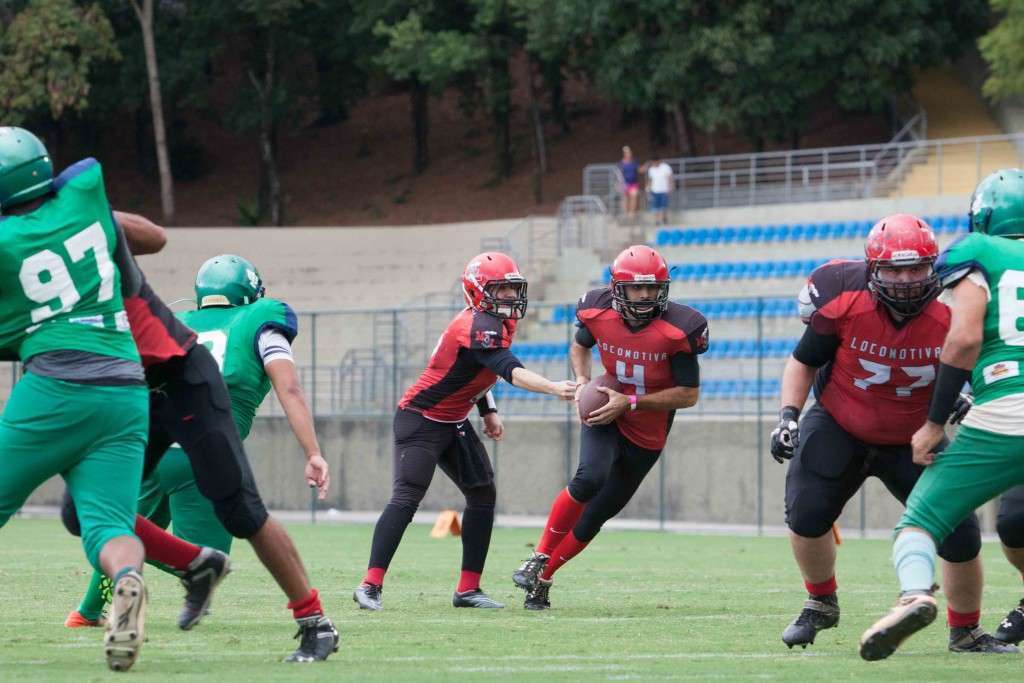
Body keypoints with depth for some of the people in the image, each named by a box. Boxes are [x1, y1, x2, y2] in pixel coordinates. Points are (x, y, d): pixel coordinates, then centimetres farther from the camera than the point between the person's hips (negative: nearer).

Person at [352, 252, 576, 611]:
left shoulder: (496, 323, 6)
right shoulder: (479, 326, -25)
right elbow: (510, 371, -39)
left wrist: (489, 412, 12)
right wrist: (554, 389, -51)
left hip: (453, 424, 10)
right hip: (421, 420, -10)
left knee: (483, 494, 7)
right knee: (406, 498, -17)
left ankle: (468, 589, 9)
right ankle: (370, 585, -16)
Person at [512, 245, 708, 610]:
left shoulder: (678, 329, -22)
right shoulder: (598, 312, -13)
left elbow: (689, 395, -16)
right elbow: (580, 346, 12)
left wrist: (629, 402, -23)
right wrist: (582, 382, -8)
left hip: (647, 434, 0)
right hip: (606, 416, 0)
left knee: (597, 515, 5)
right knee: (590, 478, -29)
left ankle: (542, 578, 21)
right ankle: (540, 557, -14)